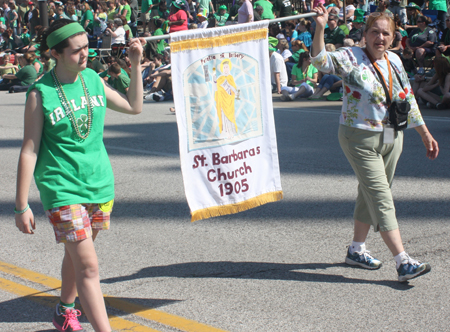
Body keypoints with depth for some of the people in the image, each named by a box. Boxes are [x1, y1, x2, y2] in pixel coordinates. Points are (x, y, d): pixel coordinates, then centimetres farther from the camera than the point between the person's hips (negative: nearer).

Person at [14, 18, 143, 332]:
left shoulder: (93, 79, 4)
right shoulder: (40, 94, -12)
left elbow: (134, 106, 18)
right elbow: (29, 151, -9)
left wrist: (136, 64, 9)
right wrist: (21, 206, -9)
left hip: (100, 184, 5)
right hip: (62, 189, -5)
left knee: (76, 255, 21)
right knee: (88, 267, -11)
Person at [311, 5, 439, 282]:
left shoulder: (394, 61, 8)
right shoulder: (350, 58, -10)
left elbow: (408, 100, 15)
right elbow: (321, 60, -26)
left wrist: (426, 134, 17)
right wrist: (320, 28, -40)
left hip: (392, 138, 7)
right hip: (361, 139, -7)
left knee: (371, 196, 16)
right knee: (381, 198, -10)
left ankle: (357, 250, 31)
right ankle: (403, 262, -13)